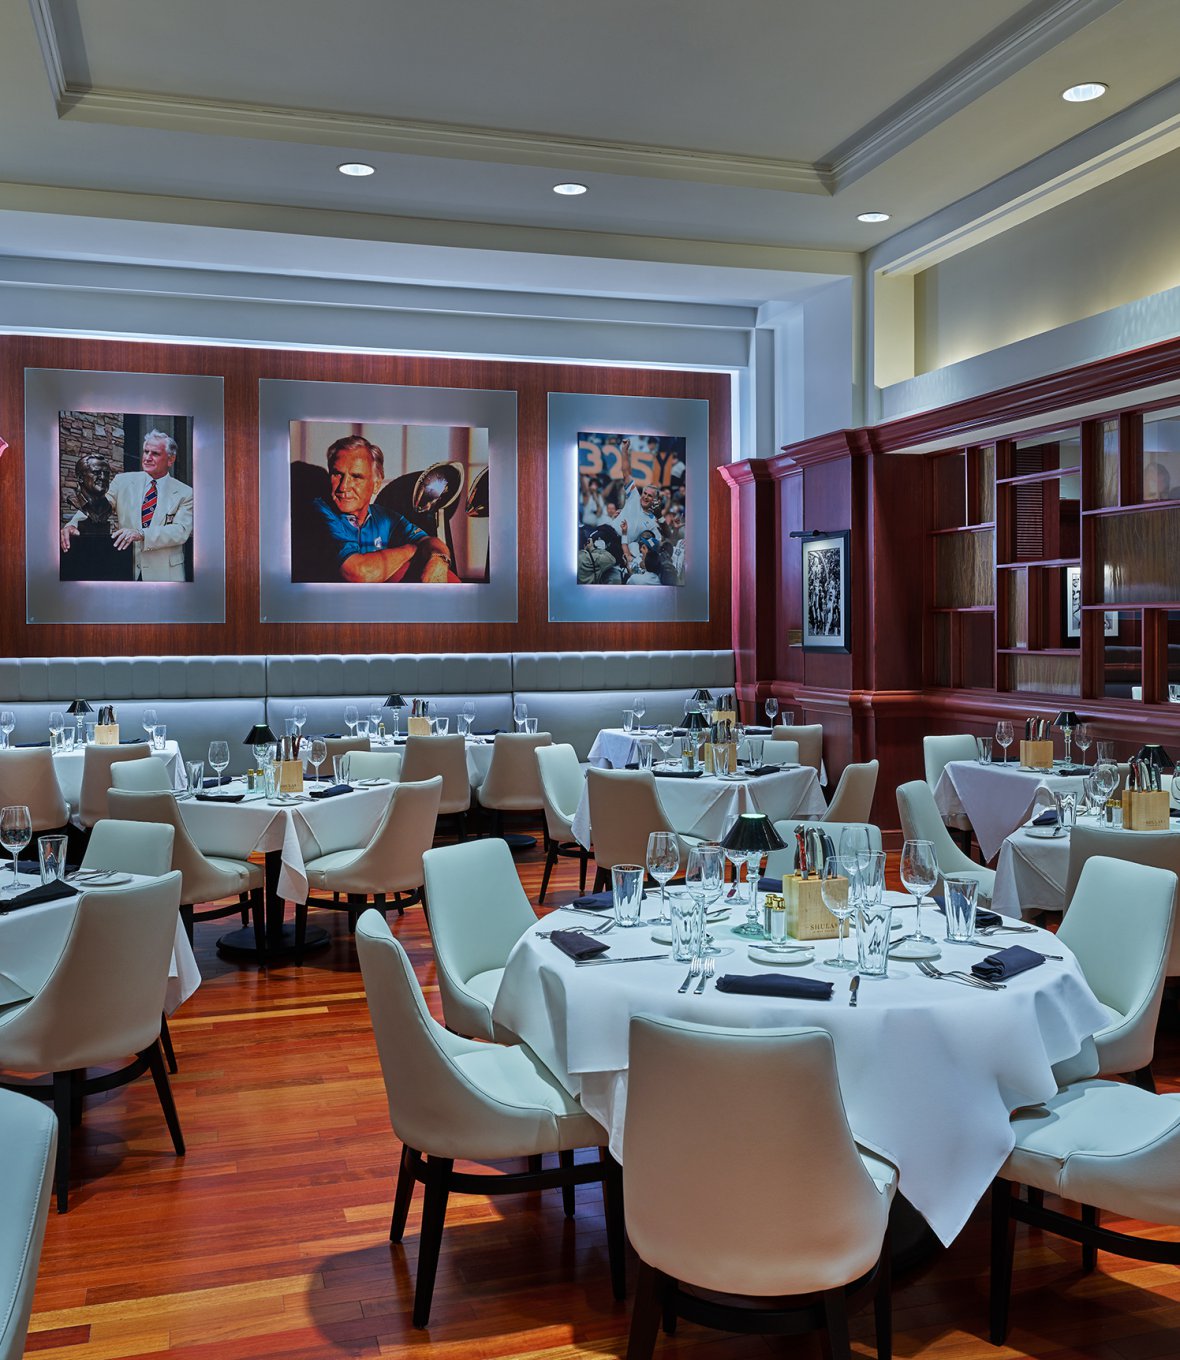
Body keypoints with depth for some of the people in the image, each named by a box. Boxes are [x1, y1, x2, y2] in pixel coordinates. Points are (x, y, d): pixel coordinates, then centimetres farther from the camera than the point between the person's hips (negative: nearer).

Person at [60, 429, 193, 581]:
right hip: (126, 573, 1)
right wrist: (72, 524, -24)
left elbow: (181, 531, -14)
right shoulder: (123, 481, 7)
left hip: (165, 575, -1)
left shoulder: (185, 494, -1)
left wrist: (141, 534, -28)